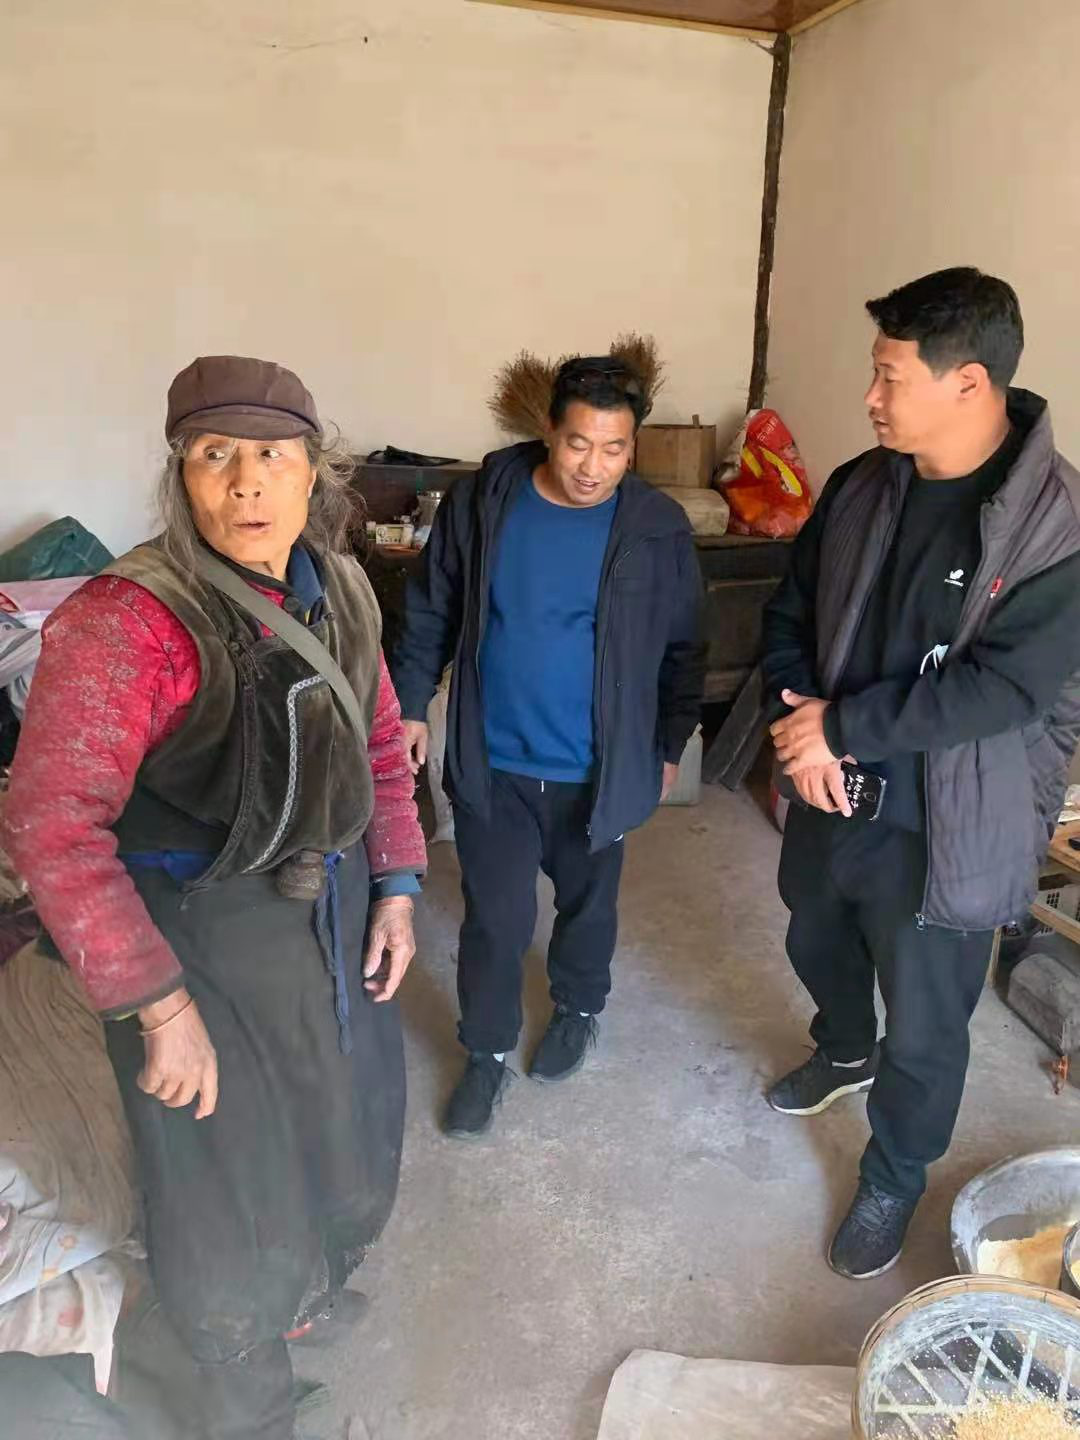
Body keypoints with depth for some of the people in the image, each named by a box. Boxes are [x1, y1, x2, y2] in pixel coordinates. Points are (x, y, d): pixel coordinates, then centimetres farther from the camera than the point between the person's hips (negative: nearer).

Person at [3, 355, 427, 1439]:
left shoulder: (336, 590, -3)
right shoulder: (130, 617, -25)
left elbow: (380, 744, 9)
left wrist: (395, 887, 4)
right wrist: (159, 1005, -25)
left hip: (331, 906, 6)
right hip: (199, 936, -6)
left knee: (346, 1135, 26)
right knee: (231, 1194, 13)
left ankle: (300, 1285, 61)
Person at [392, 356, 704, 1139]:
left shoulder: (659, 528, -11)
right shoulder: (481, 500, -9)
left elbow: (682, 649, 1)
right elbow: (432, 611, 3)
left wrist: (670, 746, 6)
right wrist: (412, 704, 3)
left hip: (596, 768, 0)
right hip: (491, 761, 0)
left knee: (588, 903, 21)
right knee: (494, 918, 8)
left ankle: (579, 1008, 49)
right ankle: (488, 1050, 31)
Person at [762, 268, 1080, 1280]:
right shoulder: (861, 487, -3)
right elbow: (791, 611, 3)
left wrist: (841, 726, -23)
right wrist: (800, 726, -13)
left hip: (944, 826, -5)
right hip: (832, 790, 6)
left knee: (924, 1026, 12)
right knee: (817, 948, 29)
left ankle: (893, 1183, 40)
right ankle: (843, 1054, 62)